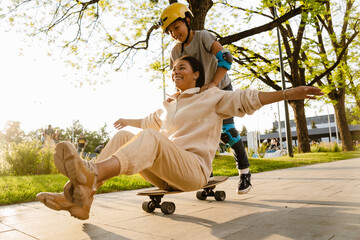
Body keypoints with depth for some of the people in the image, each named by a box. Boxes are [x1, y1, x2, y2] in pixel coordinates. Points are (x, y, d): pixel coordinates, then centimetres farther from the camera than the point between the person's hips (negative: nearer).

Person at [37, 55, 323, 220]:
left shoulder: (211, 97, 5)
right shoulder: (168, 105, 22)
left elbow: (245, 99, -8)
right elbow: (149, 121, 39)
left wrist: (287, 93, -19)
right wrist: (128, 120, 53)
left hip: (194, 169, -6)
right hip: (164, 173, 6)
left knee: (150, 138, -32)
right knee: (122, 136, -11)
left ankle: (92, 174, -60)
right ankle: (83, 198, -29)